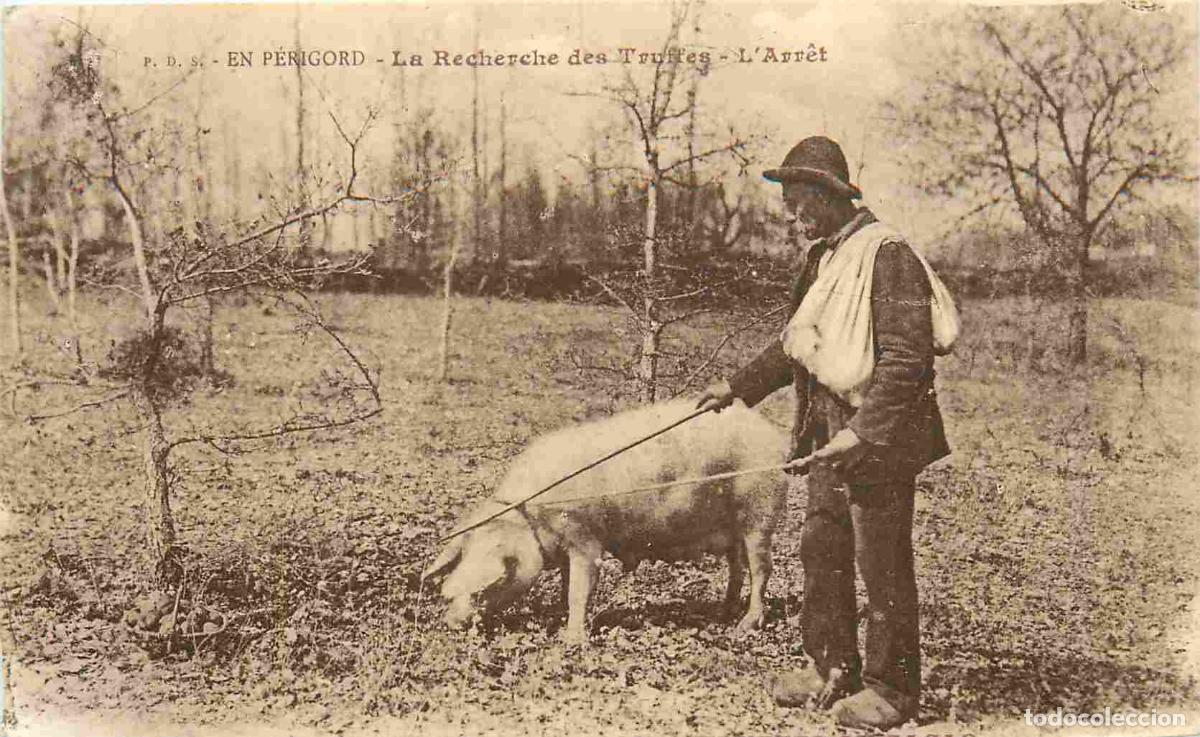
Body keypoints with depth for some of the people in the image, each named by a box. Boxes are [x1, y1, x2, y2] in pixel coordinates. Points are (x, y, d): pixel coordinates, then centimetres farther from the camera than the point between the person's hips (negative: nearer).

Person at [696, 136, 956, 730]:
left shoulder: (888, 256, -16)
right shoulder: (823, 258, 15)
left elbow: (907, 360, -22)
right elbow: (794, 343, 25)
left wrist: (863, 432, -26)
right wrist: (739, 386, 22)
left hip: (880, 433, -9)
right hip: (830, 431, 9)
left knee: (882, 564, 0)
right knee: (820, 550, 13)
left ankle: (891, 689, 14)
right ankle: (832, 670, 27)